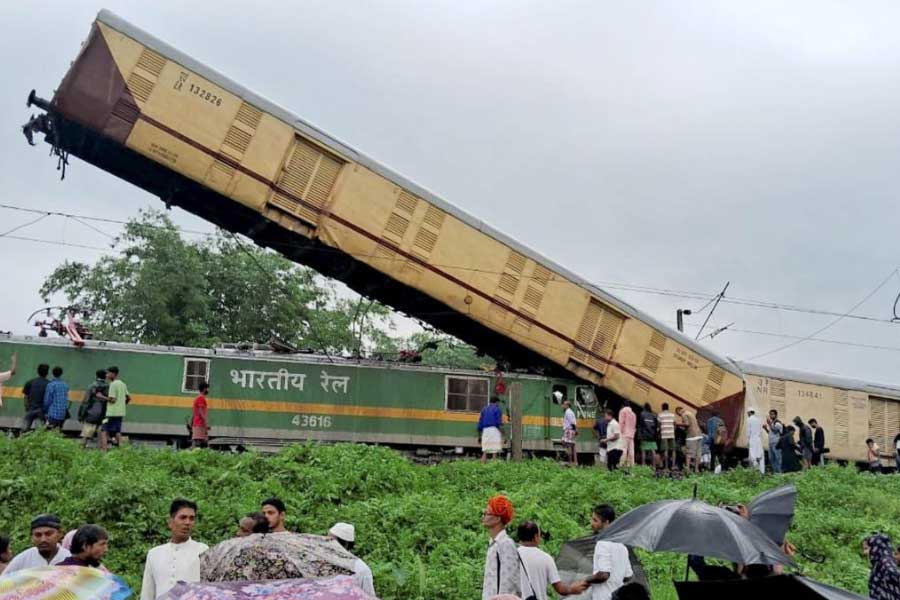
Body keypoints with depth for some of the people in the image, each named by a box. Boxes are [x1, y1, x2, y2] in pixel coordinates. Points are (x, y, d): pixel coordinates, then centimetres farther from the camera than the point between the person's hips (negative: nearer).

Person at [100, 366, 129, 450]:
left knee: (103, 431, -5)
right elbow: (128, 398, 14)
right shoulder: (122, 384, 13)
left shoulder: (113, 384, -12)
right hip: (121, 412, 8)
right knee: (117, 432, 12)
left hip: (112, 413, -8)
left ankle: (104, 450, -13)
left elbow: (112, 399, -16)